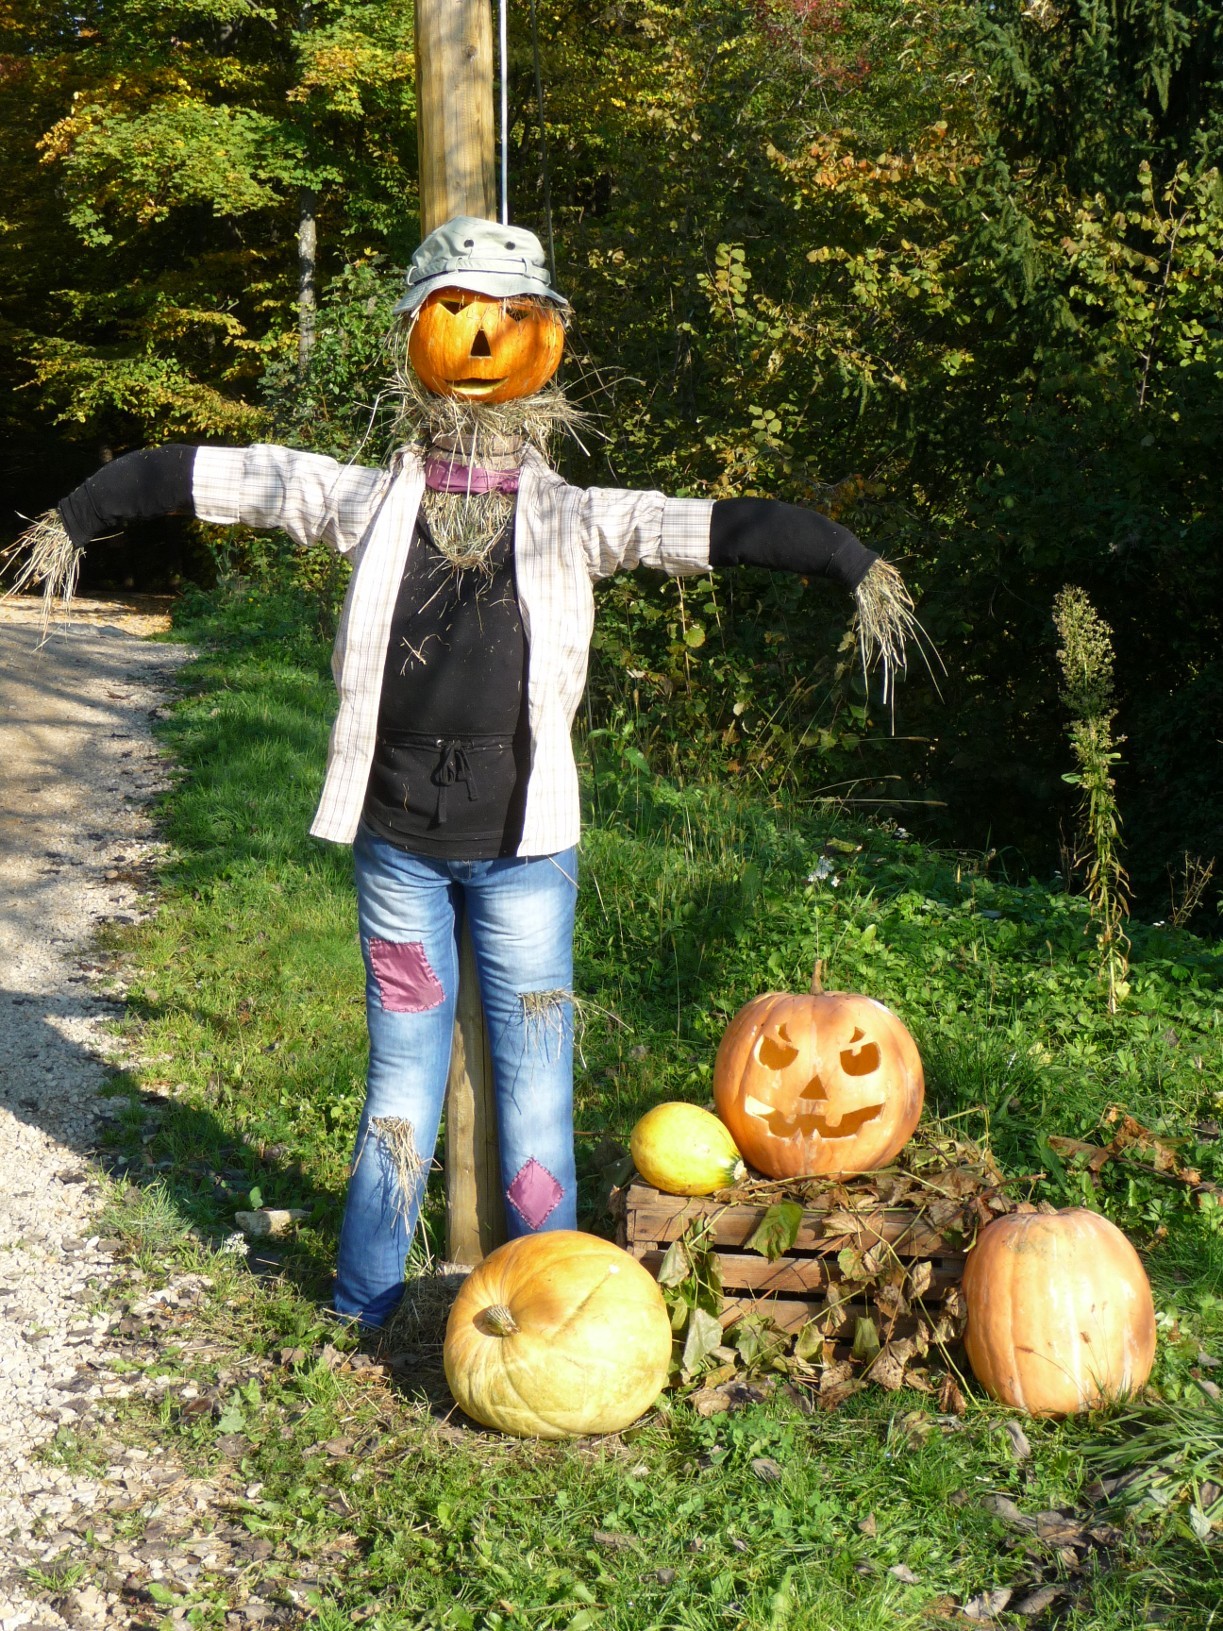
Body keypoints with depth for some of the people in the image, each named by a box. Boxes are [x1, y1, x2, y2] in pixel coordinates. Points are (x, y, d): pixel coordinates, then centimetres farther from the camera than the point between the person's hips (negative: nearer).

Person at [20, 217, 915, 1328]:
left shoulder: (575, 519, -2)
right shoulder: (371, 501, 2)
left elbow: (727, 527, -8)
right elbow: (202, 475, 9)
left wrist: (854, 565, -18)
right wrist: (76, 518, 14)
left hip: (523, 850, -1)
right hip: (397, 845, 1)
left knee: (533, 1074, 5)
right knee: (402, 1070, 12)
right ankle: (363, 1305, 26)